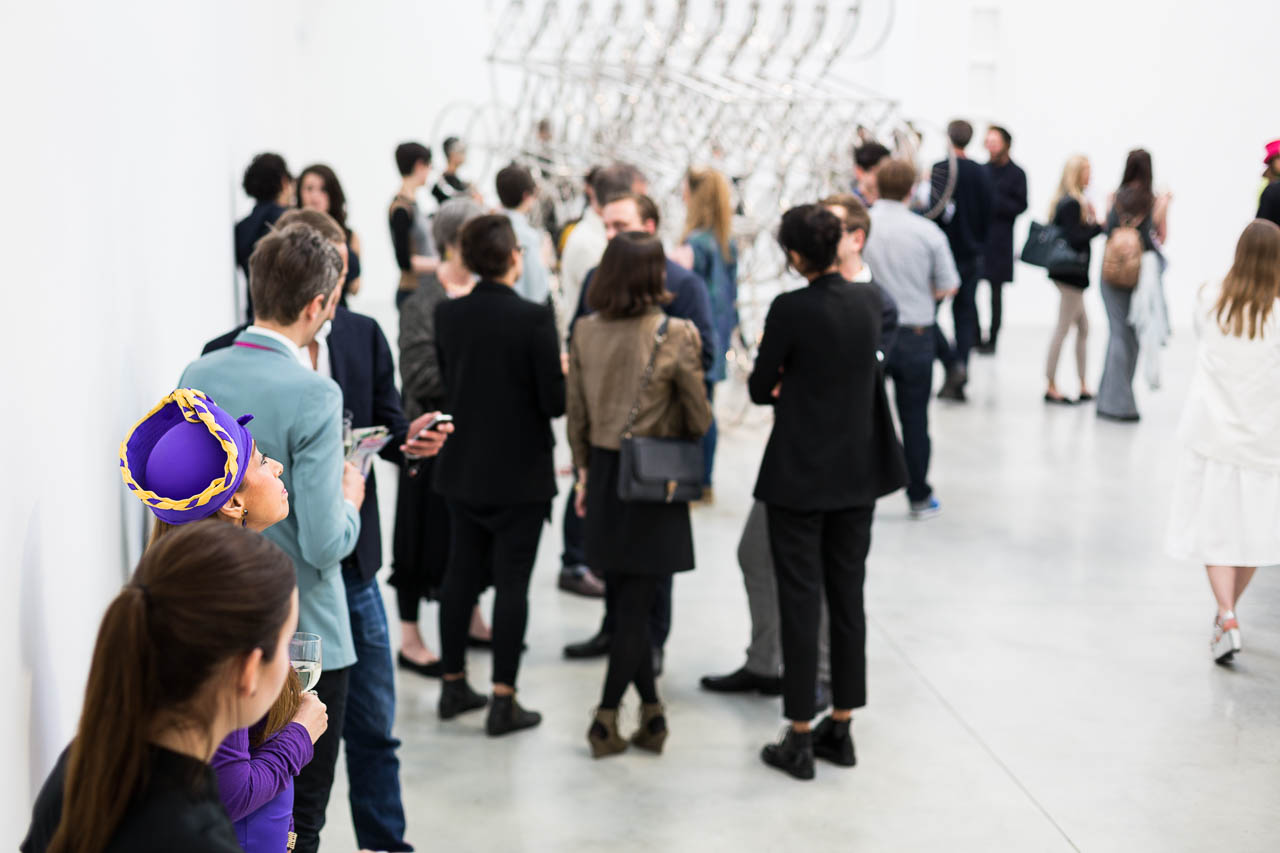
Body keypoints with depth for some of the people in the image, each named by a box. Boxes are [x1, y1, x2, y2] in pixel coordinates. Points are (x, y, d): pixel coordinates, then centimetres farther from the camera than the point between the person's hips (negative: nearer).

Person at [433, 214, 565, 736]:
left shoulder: (447, 315, -3)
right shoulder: (534, 319, -18)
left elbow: (443, 385, 8)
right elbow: (555, 400, -15)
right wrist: (566, 376, 5)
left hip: (463, 469, 5)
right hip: (519, 472, -5)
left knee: (461, 573, 15)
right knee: (512, 581, 1)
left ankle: (453, 687, 25)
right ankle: (503, 702, 5)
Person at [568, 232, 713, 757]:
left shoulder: (585, 332, -2)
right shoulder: (677, 336, -14)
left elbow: (576, 413, 5)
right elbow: (699, 419, -8)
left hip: (604, 472, 4)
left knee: (626, 600, 14)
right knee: (636, 603, 3)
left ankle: (652, 711, 21)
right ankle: (607, 716, 4)